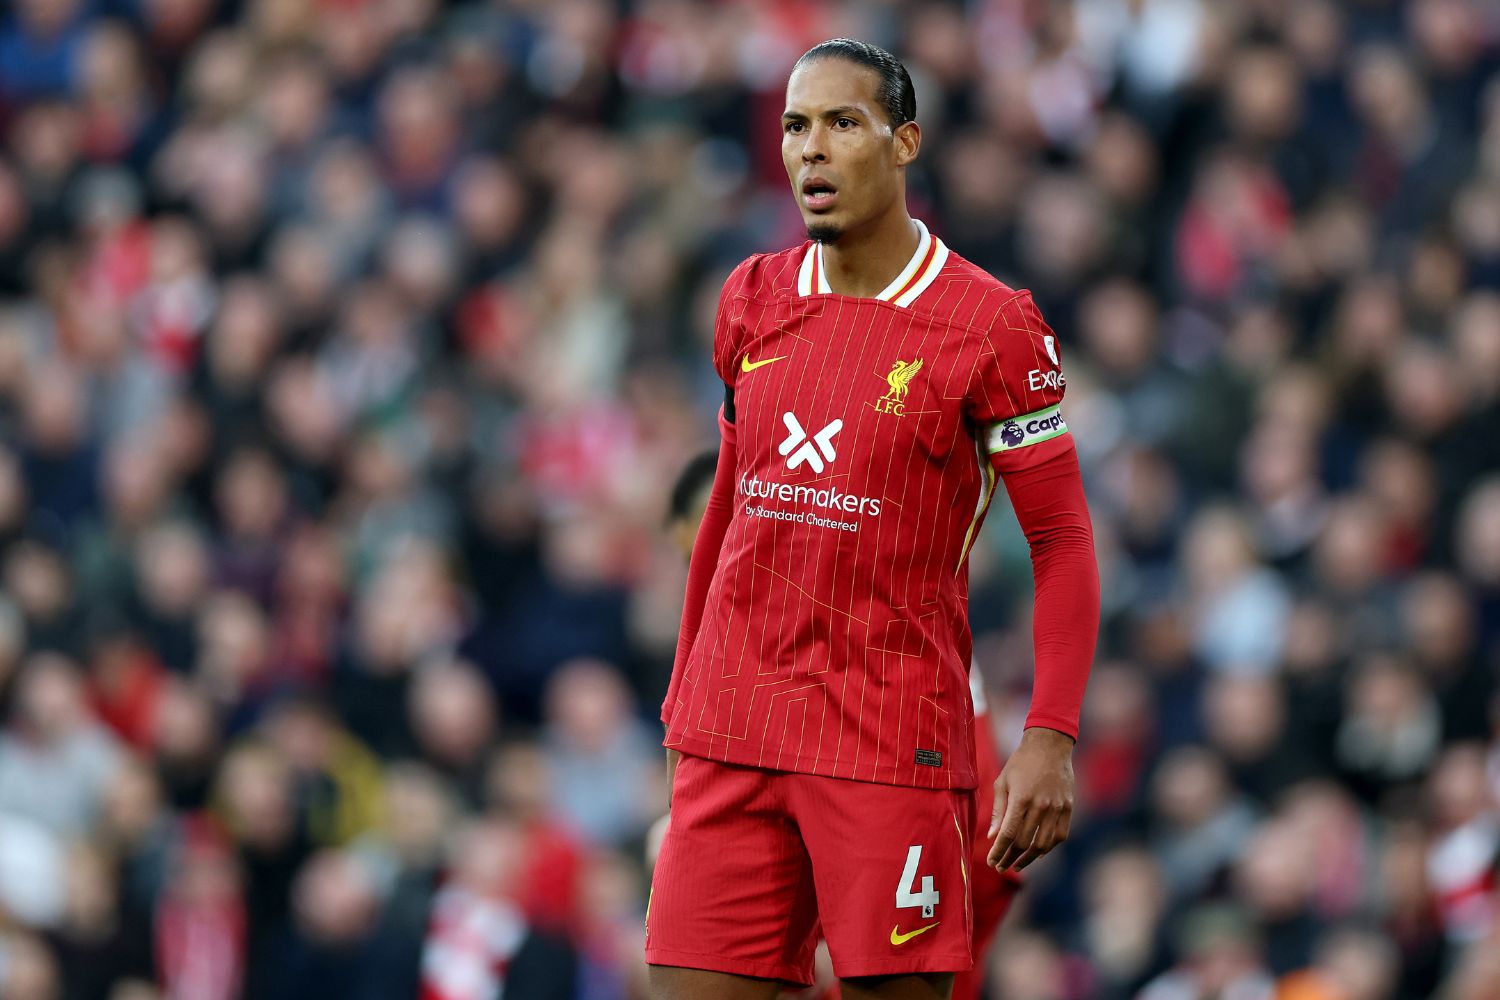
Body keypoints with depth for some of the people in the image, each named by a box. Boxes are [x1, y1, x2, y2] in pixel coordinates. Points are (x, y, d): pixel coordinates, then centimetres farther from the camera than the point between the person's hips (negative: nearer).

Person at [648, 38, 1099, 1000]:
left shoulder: (990, 325, -6)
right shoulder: (753, 299, 10)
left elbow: (1064, 542, -5)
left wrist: (1050, 740, -15)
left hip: (895, 742, -4)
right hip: (731, 734, 4)